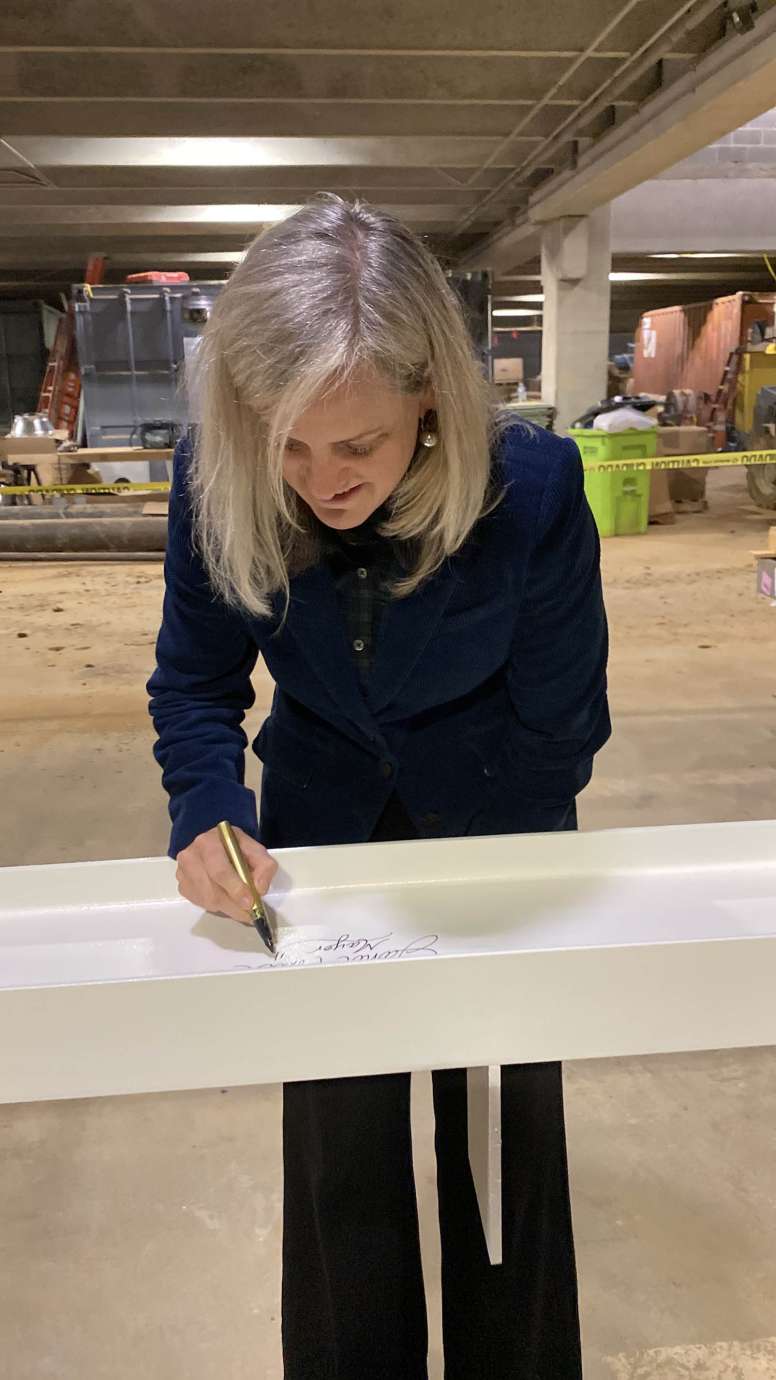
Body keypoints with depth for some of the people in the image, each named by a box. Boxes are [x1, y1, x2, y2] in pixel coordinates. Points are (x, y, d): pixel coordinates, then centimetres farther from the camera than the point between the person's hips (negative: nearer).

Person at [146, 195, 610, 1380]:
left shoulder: (534, 487, -27)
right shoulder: (218, 484, -22)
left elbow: (559, 731, -16)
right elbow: (195, 685, -8)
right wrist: (208, 816, -26)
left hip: (499, 831, -1)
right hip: (322, 830, 2)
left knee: (506, 1137, 15)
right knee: (337, 1144, 13)